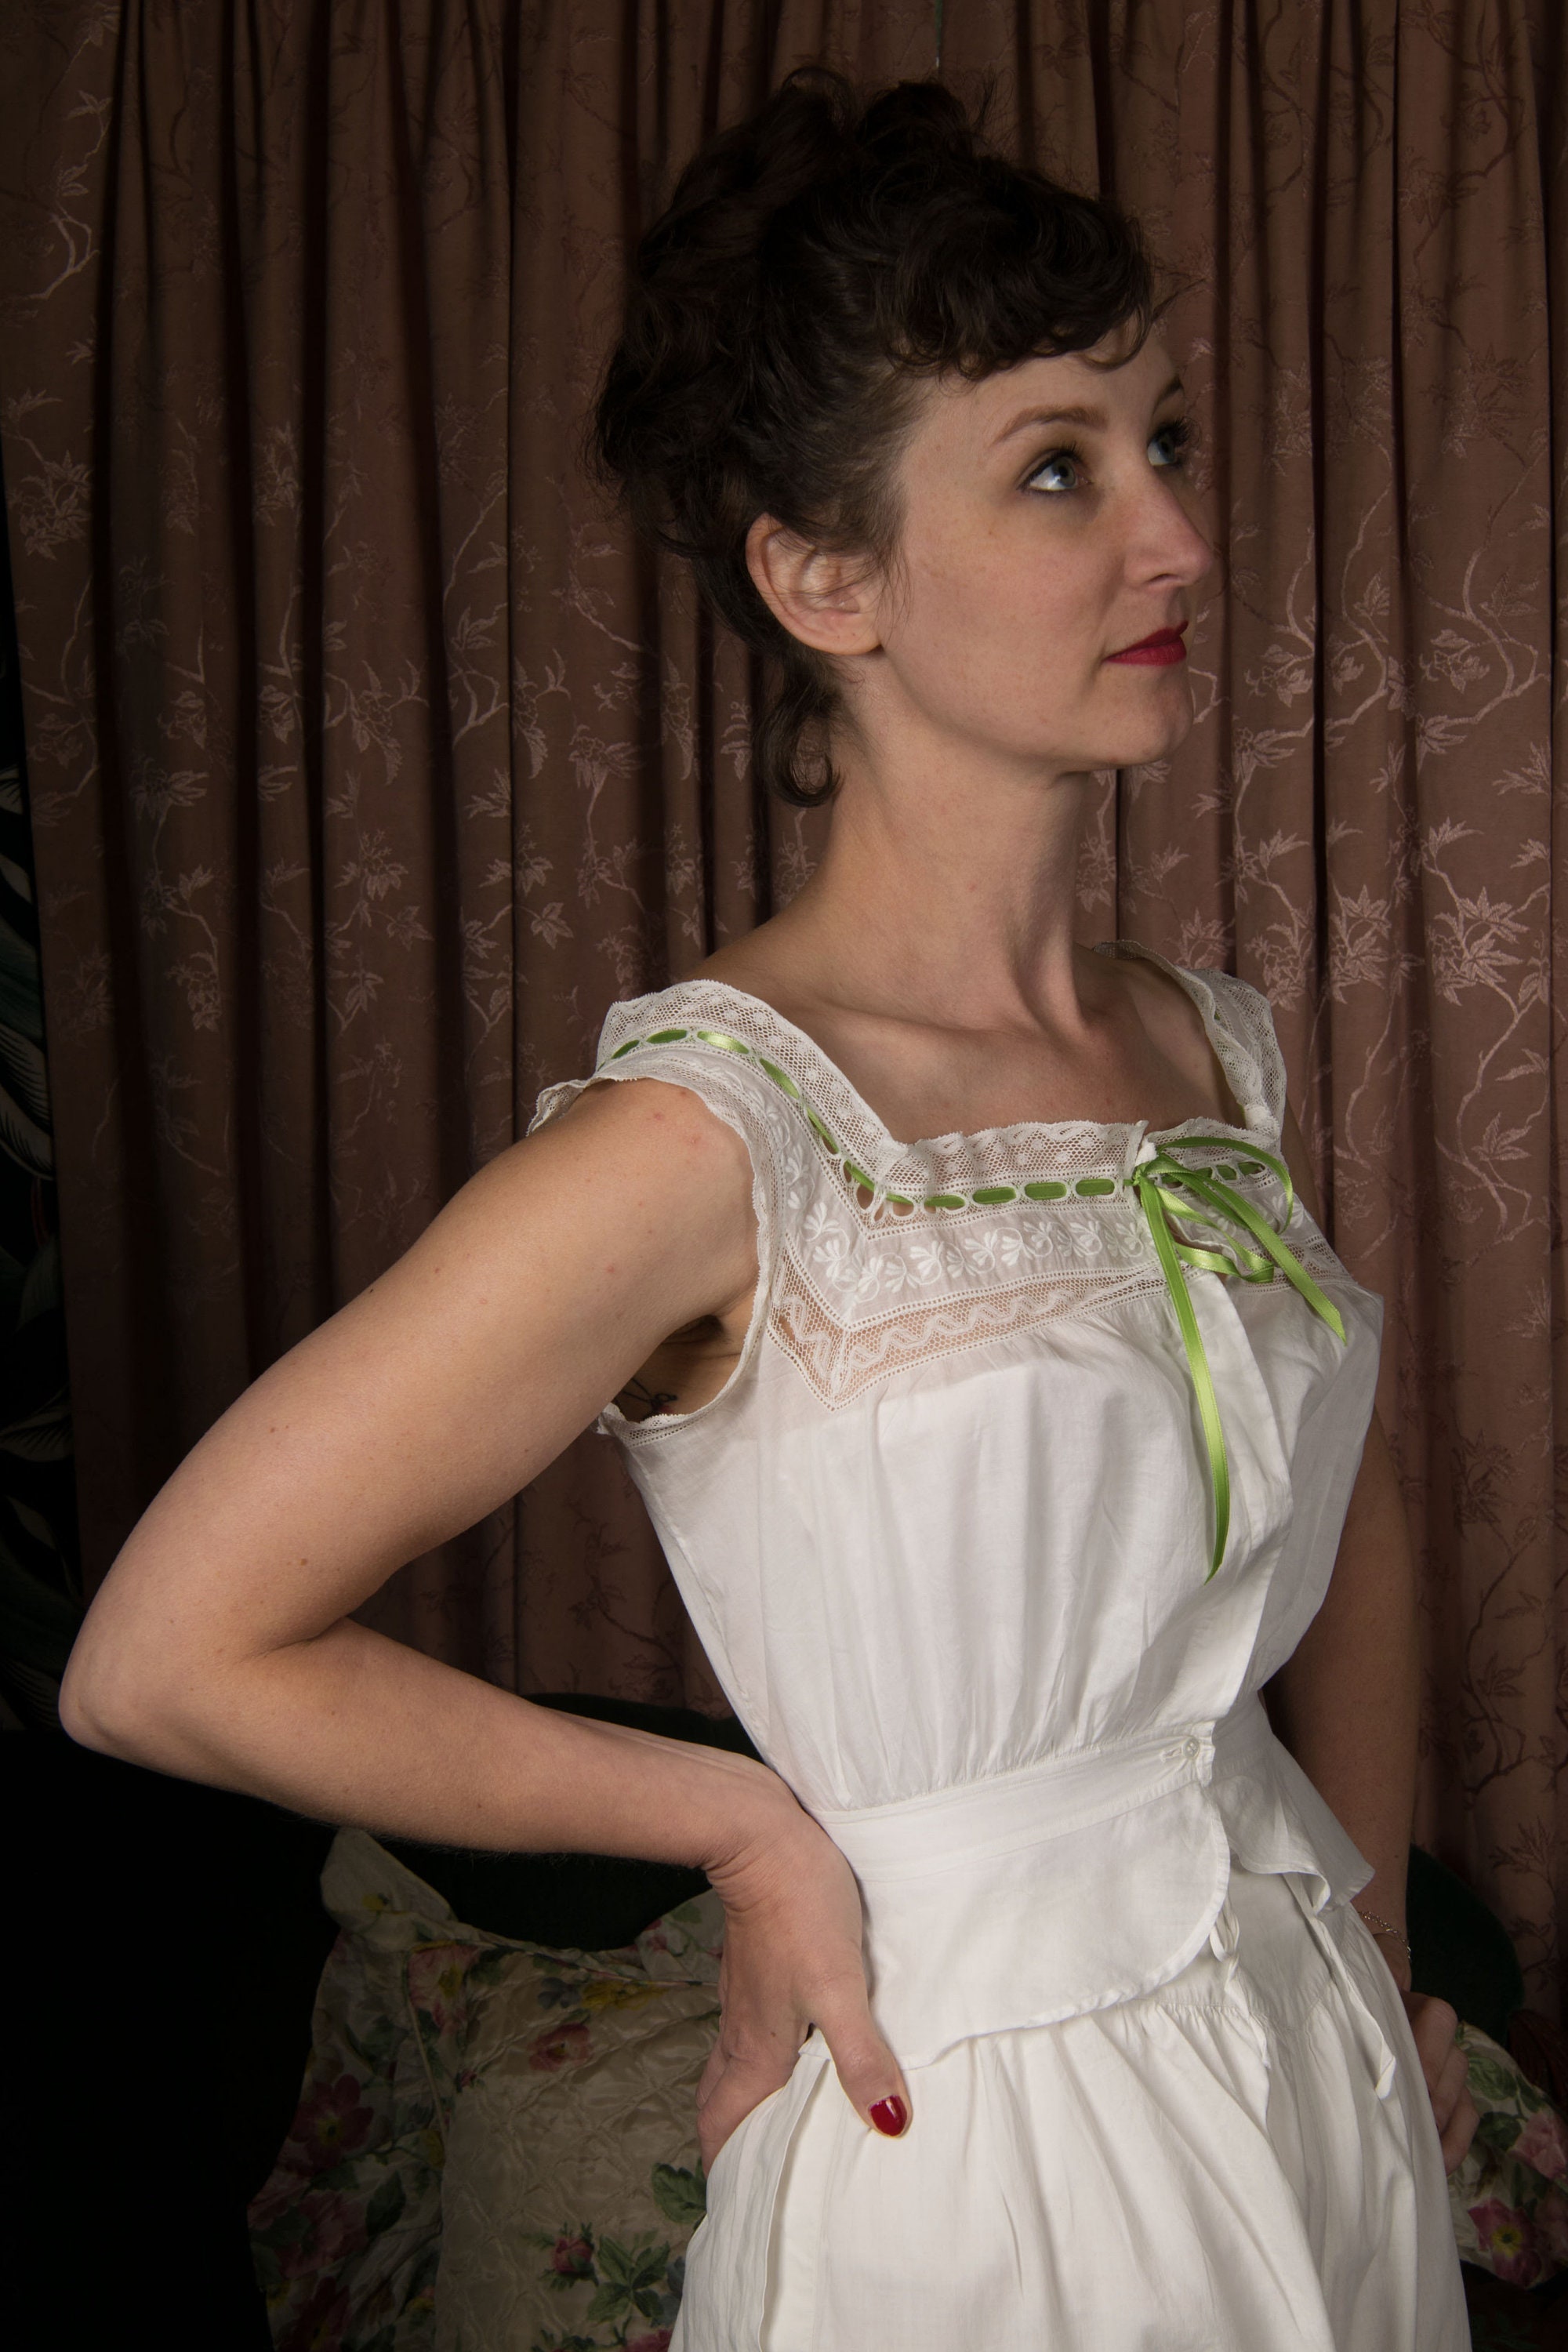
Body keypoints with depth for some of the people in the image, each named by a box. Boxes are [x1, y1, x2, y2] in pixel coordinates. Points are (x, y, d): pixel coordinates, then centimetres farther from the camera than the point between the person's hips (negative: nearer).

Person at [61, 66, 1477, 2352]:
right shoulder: (713, 1132, -23)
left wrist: (1367, 1949, 11)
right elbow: (164, 1660, -21)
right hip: (984, 2143, -6)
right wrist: (744, 1822, -14)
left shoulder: (1217, 1047, -2)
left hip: (1332, 2091, 6)